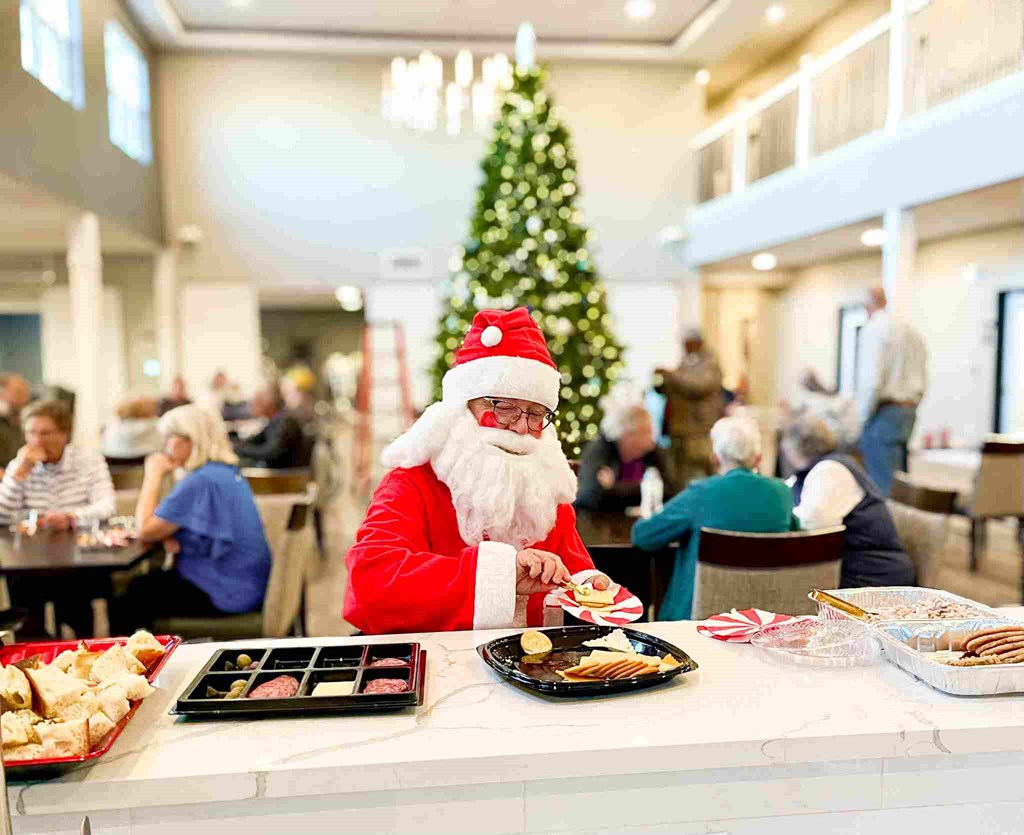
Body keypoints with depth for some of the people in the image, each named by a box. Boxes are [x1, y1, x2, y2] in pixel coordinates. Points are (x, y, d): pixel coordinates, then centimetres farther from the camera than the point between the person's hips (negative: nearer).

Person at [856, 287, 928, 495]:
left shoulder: (874, 329, -10)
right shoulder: (912, 330, 16)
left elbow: (871, 379, -19)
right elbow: (922, 380, 18)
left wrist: (862, 416, -9)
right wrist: (907, 410, 20)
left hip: (884, 414, -8)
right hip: (909, 412, 8)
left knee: (884, 486, -8)